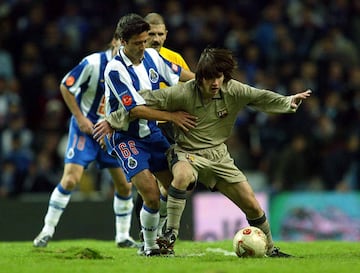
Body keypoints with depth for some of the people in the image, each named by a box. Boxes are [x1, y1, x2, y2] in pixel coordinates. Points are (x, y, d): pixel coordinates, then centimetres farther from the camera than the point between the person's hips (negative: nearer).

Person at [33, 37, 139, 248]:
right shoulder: (93, 63, -18)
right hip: (86, 128, -5)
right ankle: (47, 231, -2)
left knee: (125, 184, 2)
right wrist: (80, 118, -12)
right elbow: (65, 87, -10)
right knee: (71, 179, -14)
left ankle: (123, 236, 17)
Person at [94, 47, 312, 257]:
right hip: (187, 153, -4)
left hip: (218, 154, 4)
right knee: (183, 175, -41)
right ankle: (170, 236, -34)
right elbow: (146, 100, -14)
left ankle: (270, 249, 24)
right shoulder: (183, 94, -20)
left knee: (253, 206, 1)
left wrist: (288, 102, -15)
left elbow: (261, 98, 1)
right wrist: (113, 121, -12)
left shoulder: (233, 91, -9)